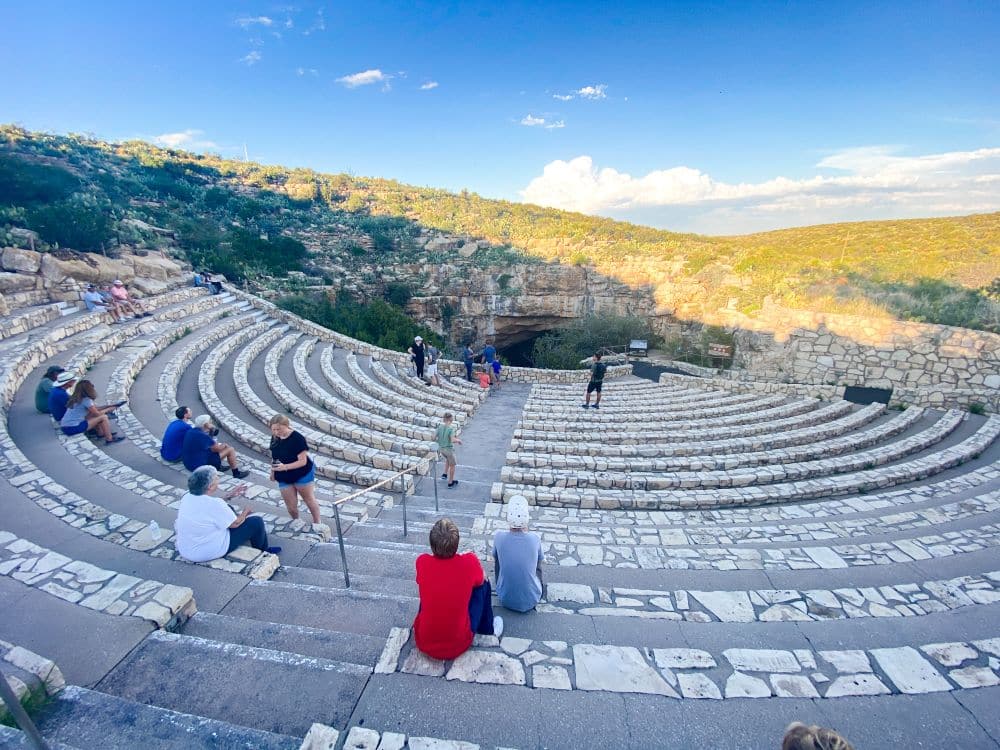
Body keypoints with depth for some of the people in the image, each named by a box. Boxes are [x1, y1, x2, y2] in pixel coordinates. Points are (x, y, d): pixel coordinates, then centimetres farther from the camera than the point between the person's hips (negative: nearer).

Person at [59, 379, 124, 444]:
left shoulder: (76, 398, 11)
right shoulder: (86, 400, -14)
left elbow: (94, 409, 18)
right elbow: (97, 413, -6)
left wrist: (107, 406, 18)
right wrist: (108, 410, 10)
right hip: (73, 428, -9)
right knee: (103, 417, -5)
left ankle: (101, 433, 26)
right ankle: (109, 438, 1)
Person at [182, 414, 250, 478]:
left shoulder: (190, 431, 1)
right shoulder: (203, 436, -25)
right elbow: (218, 449, -14)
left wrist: (211, 432, 3)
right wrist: (224, 445, 6)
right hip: (200, 466, -9)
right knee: (230, 449, -1)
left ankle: (219, 466, 27)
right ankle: (236, 473, 10)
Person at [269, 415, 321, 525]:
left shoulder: (297, 438, -24)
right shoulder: (275, 438, -5)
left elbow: (303, 461, -25)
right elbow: (274, 457, 10)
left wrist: (285, 467, -36)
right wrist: (272, 471, 14)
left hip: (302, 475, -5)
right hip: (284, 478, 5)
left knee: (309, 500, 14)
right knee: (291, 506, 10)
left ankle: (317, 523, 34)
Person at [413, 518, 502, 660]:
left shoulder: (422, 562, -17)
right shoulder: (469, 562, -22)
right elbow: (481, 580, 1)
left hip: (423, 643, 2)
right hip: (458, 645, -2)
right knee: (483, 584, 14)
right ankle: (488, 628, 37)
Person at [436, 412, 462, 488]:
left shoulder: (440, 426, -7)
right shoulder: (451, 428, -22)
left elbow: (435, 438, -4)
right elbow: (452, 440, -31)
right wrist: (458, 440, -12)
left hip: (441, 448, 5)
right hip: (449, 449, -5)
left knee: (448, 459, 35)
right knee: (452, 465, 15)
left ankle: (445, 474, 32)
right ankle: (450, 482, 25)